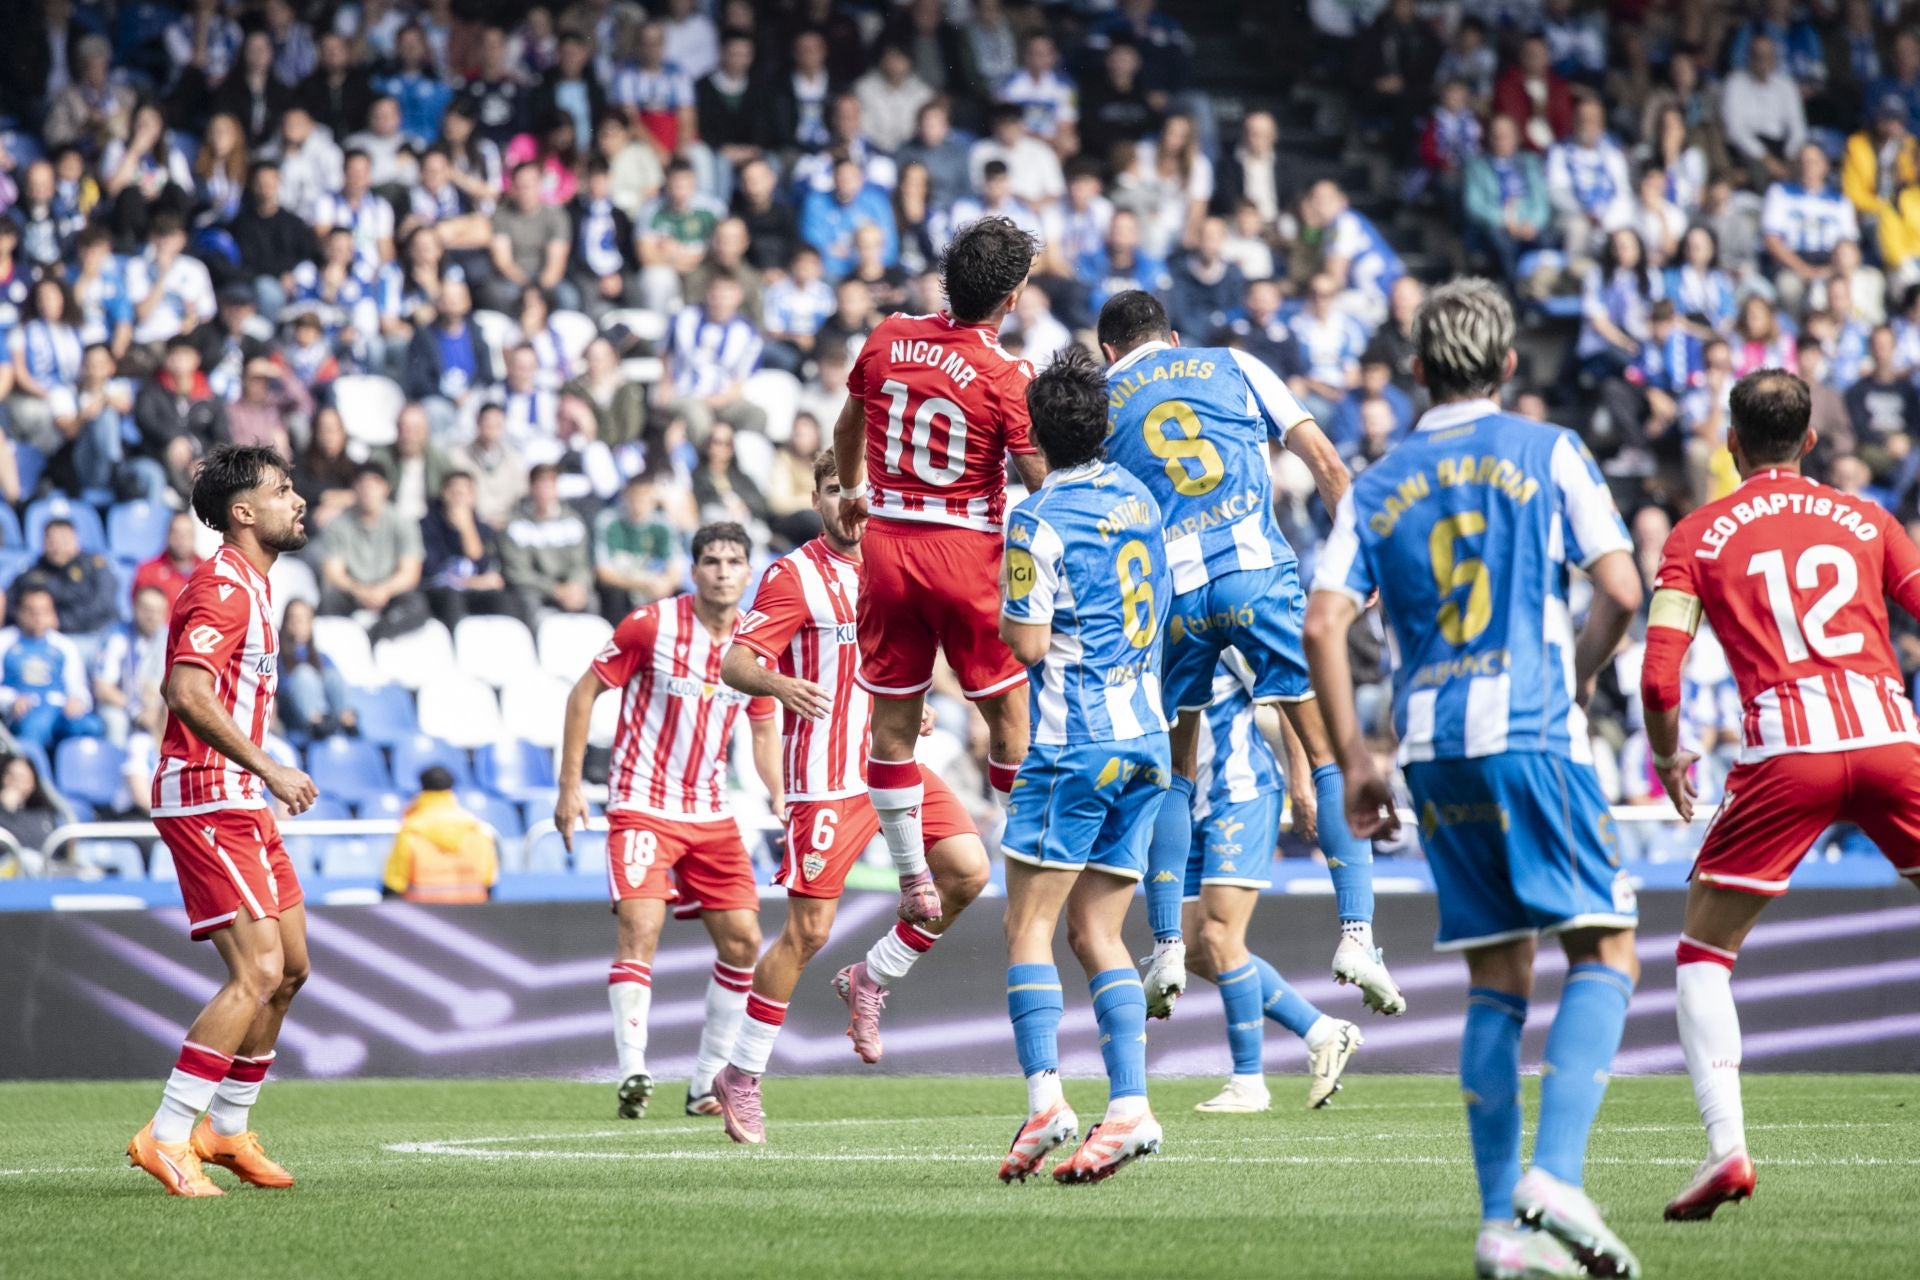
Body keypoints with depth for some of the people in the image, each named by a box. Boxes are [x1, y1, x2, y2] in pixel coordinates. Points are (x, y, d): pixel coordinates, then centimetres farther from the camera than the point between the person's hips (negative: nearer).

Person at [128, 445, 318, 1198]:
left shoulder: (252, 585, 18)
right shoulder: (223, 587, -15)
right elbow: (189, 691, -27)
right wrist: (269, 769, -27)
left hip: (241, 803, 10)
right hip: (206, 800, -10)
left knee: (290, 968, 13)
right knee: (257, 971, -16)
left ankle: (227, 1130, 23)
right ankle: (166, 1137, -14)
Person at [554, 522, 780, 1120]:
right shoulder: (652, 625, -11)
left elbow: (764, 732, 18)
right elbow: (584, 693, -3)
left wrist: (779, 797, 2)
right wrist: (570, 785, -6)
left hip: (711, 815, 5)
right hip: (642, 807, -5)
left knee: (742, 939, 1)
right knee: (640, 928, -21)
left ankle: (709, 1081, 13)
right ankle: (633, 1072, -24)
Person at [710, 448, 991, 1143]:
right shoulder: (794, 575, -7)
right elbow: (734, 662, -14)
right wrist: (777, 684, -35)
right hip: (826, 776, -6)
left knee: (967, 870, -12)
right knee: (808, 930, -7)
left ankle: (872, 979, 10)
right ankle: (742, 1077, 6)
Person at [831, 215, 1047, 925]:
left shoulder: (887, 339, 0)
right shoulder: (1008, 378, -15)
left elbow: (848, 425, 18)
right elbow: (1044, 486, -13)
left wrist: (851, 490, 36)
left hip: (885, 542, 4)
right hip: (967, 549, -4)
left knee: (893, 720, 9)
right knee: (1011, 709, 9)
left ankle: (913, 881, 14)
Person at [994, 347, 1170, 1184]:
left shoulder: (1039, 520, -11)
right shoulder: (1139, 502, 12)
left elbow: (1028, 644, -12)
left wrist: (1003, 611, 7)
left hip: (1074, 745, -7)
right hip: (1146, 737, 7)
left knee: (1028, 924, -3)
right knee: (1097, 932, 8)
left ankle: (1044, 1098, -15)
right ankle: (1129, 1106, -3)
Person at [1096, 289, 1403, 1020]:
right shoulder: (1233, 367, 17)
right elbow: (1323, 460, 10)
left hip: (1170, 591, 1)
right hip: (1257, 569, -1)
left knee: (1172, 772, 17)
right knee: (1330, 751, 3)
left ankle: (1167, 949, 10)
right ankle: (1356, 932, -8)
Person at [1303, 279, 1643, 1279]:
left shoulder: (1376, 487, 12)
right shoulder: (1547, 453, 3)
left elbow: (1323, 625, 3)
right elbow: (1620, 591, -5)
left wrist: (1355, 765, 7)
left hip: (1432, 748, 4)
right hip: (1531, 732, -4)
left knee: (1498, 981, 10)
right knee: (1603, 953, -1)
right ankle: (1555, 1175, -20)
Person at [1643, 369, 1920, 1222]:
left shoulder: (1699, 535, 13)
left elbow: (1658, 678, 3)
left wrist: (1667, 758, 21)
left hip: (1787, 749, -2)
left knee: (1703, 951, 11)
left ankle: (1726, 1145, -6)